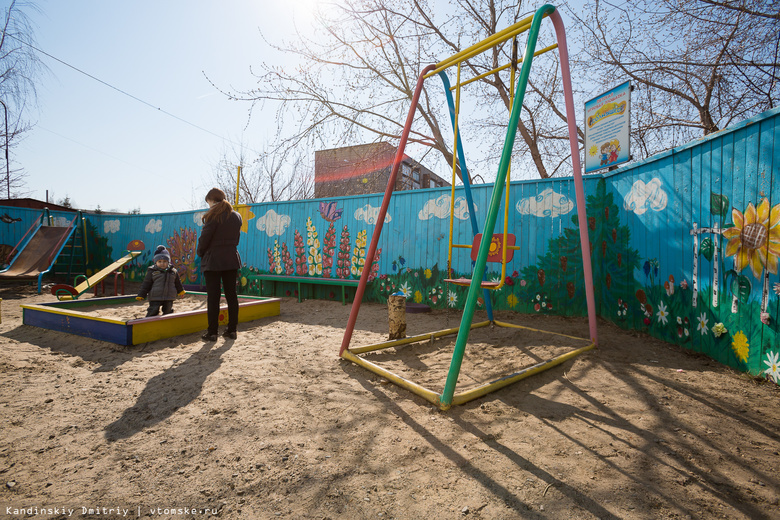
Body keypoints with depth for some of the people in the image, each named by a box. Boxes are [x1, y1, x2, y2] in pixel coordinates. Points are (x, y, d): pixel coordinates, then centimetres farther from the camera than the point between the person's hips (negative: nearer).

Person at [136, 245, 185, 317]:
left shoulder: (173, 271, 5)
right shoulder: (152, 271, -4)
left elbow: (177, 283, 18)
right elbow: (146, 284, -2)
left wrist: (180, 291, 29)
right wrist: (141, 295, -3)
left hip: (169, 298, 3)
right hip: (155, 298, -3)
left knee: (168, 311, 15)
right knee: (153, 312, -5)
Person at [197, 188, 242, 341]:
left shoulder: (213, 216, -10)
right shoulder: (236, 216, 9)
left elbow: (204, 238, -10)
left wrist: (200, 254, 5)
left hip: (213, 261, -6)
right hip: (231, 259, 6)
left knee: (213, 297, 0)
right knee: (231, 295, 9)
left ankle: (212, 332, 5)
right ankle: (232, 330, 14)